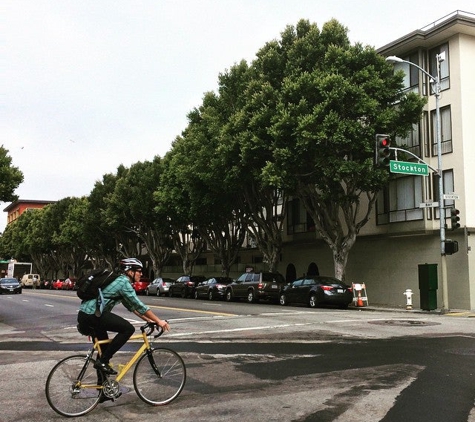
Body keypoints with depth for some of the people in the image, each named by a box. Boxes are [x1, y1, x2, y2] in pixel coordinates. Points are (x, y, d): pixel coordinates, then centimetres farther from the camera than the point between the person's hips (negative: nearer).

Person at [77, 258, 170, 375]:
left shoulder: (120, 280, 19)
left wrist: (148, 319, 23)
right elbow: (139, 305, -13)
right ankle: (103, 361, -8)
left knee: (103, 346, 20)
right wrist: (158, 321, -7)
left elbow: (131, 305, 25)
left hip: (85, 314, 10)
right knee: (128, 329, -12)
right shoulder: (124, 282, -11)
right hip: (93, 315, -10)